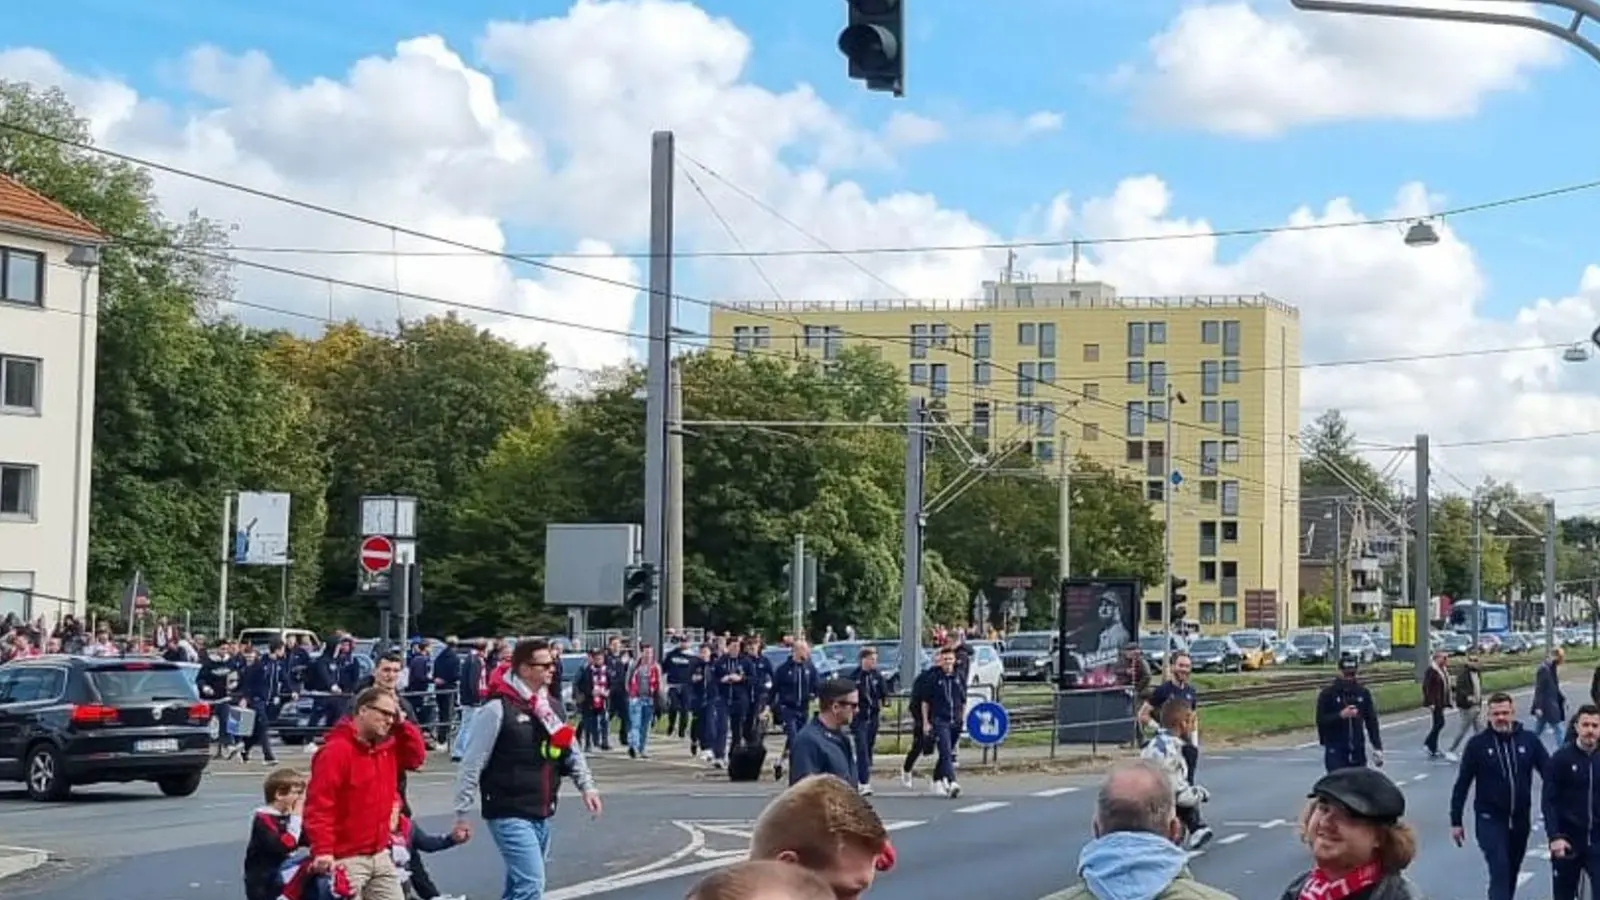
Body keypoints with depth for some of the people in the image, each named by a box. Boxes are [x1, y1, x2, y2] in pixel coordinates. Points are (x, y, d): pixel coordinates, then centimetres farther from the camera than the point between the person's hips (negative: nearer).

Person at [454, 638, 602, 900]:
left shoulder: (552, 706, 9)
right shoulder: (498, 709, -14)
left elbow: (571, 750, 18)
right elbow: (472, 765, -11)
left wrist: (586, 784, 2)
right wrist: (462, 814, -9)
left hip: (542, 814, 8)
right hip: (509, 814, -8)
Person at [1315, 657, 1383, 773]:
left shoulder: (1363, 693, 7)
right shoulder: (1327, 694, -3)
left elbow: (1371, 721, 10)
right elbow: (1321, 721, -7)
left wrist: (1377, 747, 5)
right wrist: (1341, 715, -22)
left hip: (1358, 749, 4)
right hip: (1336, 750, -3)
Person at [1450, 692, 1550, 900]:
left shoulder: (1529, 740, -2)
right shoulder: (1478, 744, -7)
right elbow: (1462, 784, -2)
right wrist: (1456, 821, -1)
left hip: (1521, 819, 3)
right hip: (1490, 820, -3)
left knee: (1511, 872, 16)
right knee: (1500, 871, -14)